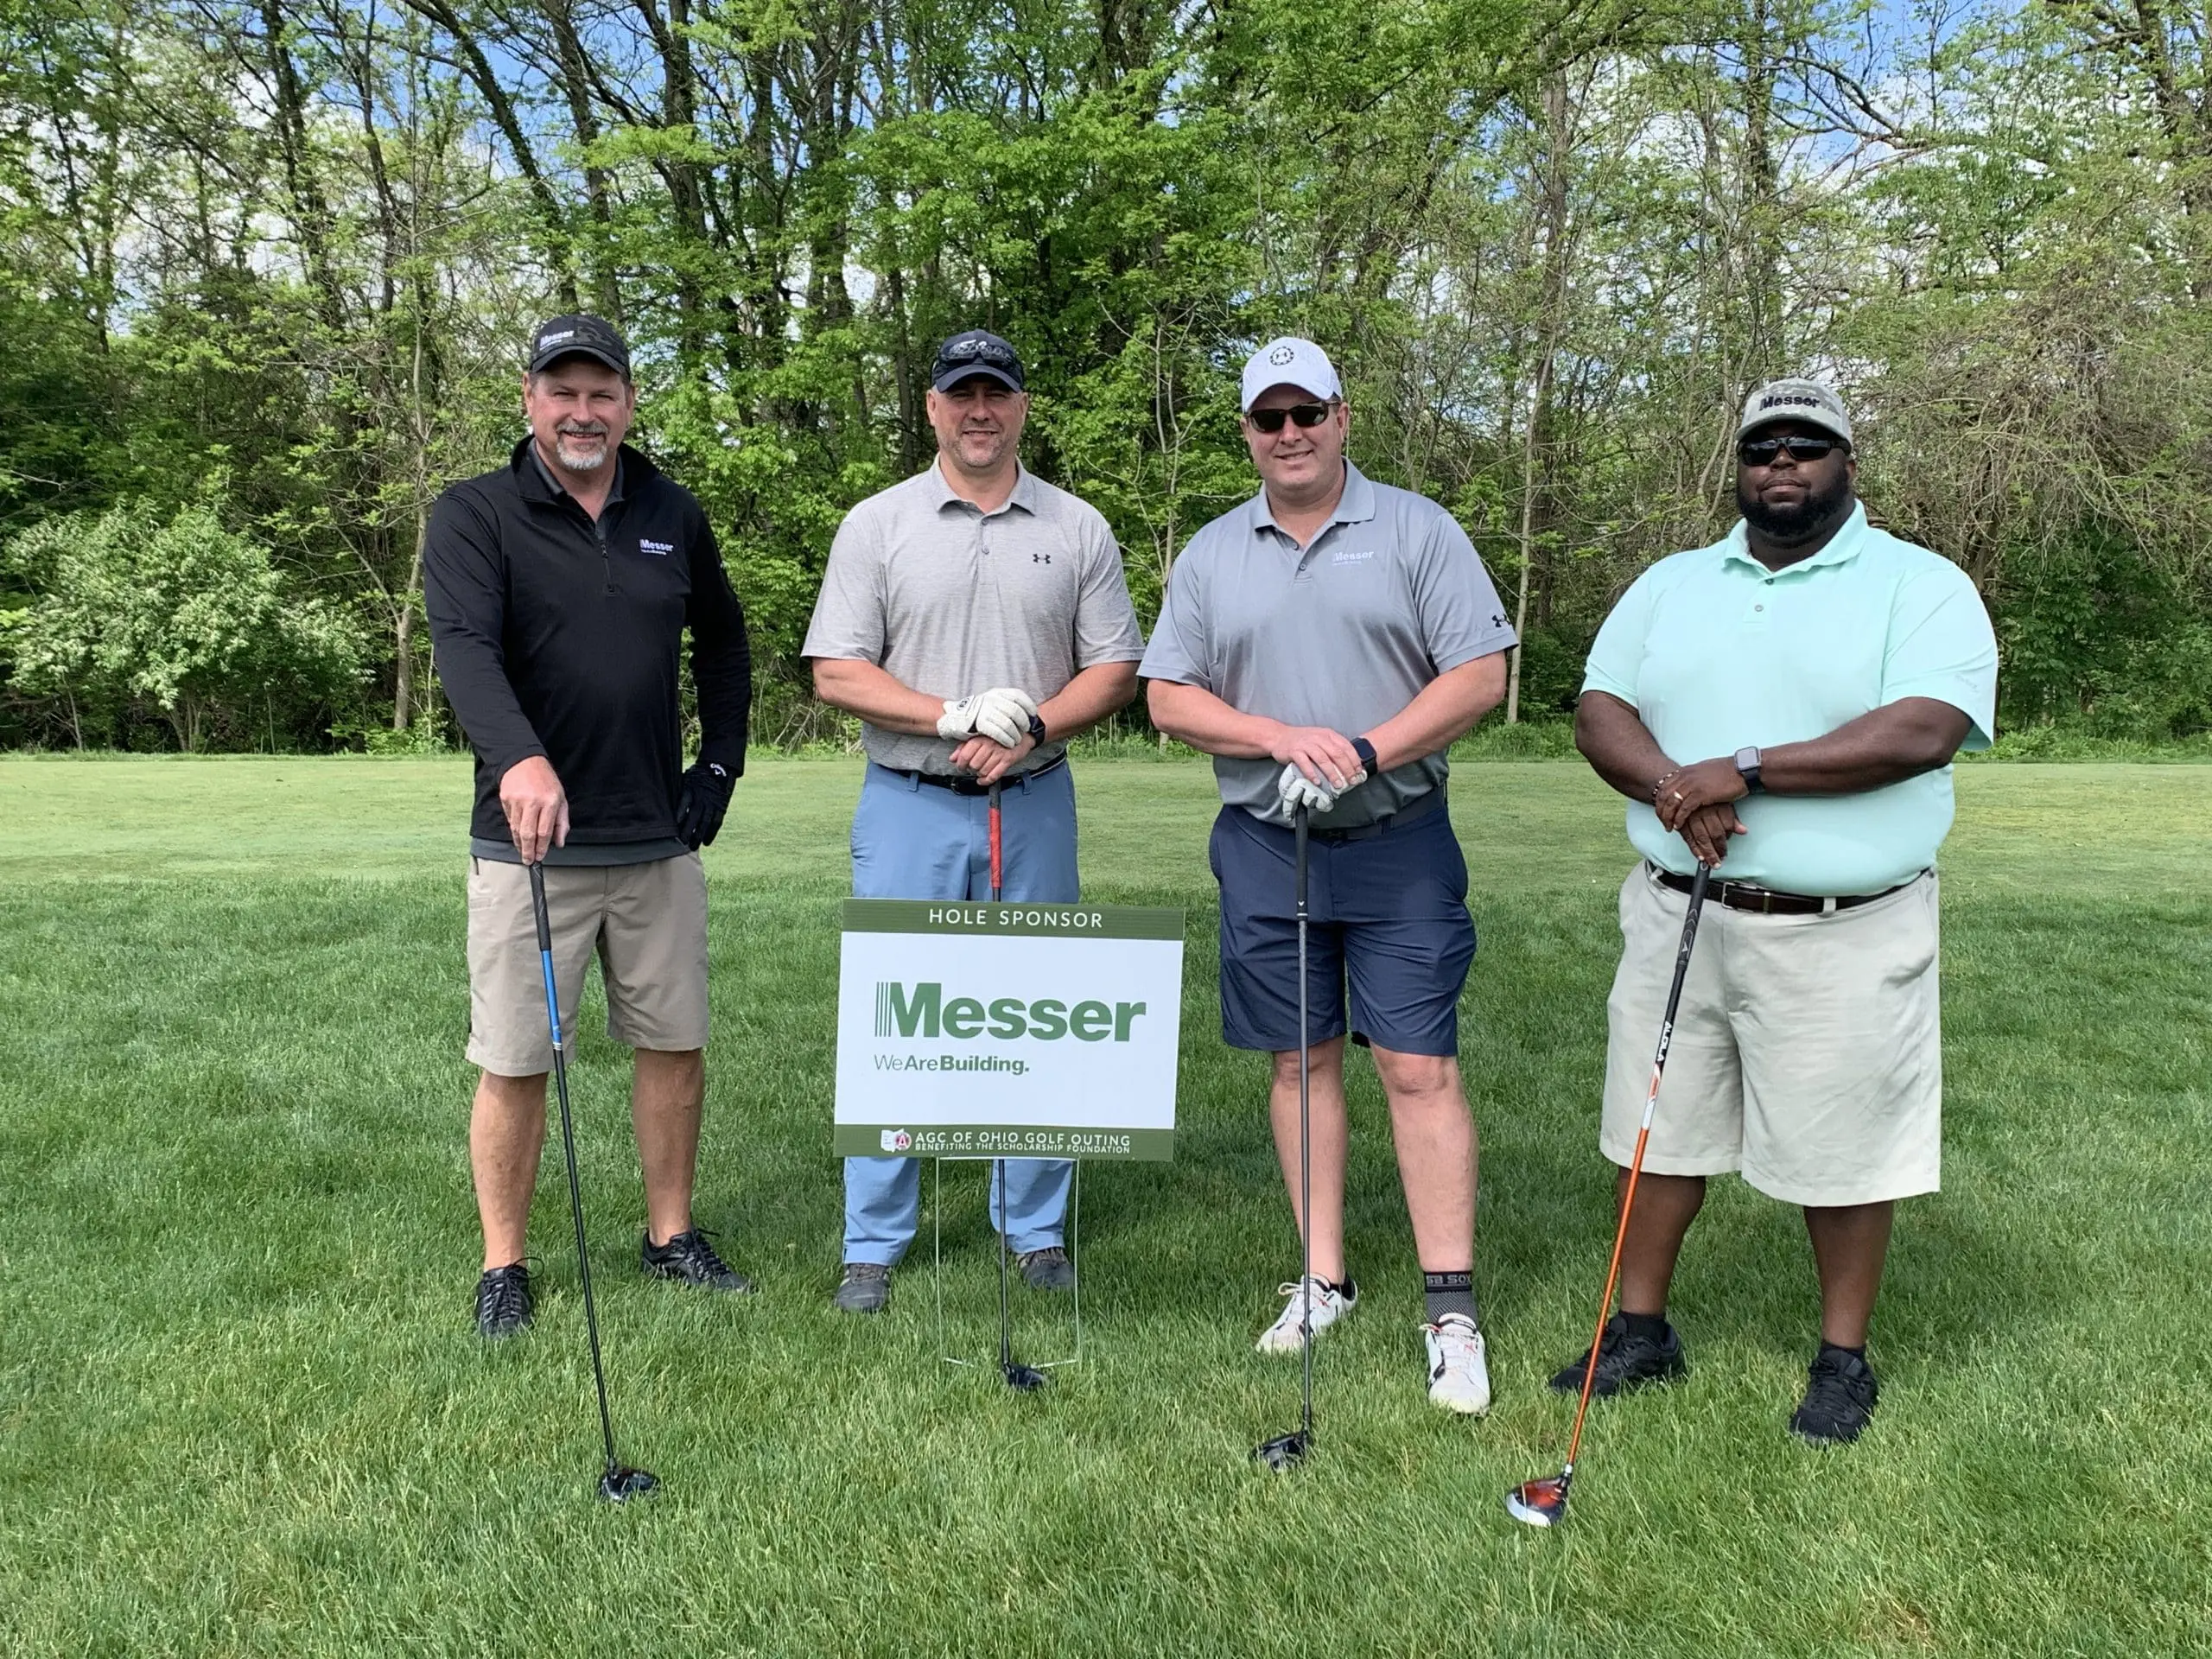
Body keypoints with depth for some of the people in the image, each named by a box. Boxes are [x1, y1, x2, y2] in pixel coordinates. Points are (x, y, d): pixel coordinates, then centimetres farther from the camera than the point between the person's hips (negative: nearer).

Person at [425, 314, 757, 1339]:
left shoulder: (674, 518, 9)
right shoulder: (473, 516, -4)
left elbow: (723, 646, 22)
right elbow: (464, 647, -21)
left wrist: (721, 763, 12)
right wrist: (519, 758, -39)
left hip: (660, 841, 4)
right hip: (528, 843, -4)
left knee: (675, 1043, 10)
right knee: (516, 1062, 2)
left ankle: (672, 1237, 27)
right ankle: (503, 1270, 19)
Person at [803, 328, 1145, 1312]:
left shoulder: (1079, 529, 8)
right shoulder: (877, 525, 4)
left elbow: (1114, 669, 6)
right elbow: (837, 672, -3)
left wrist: (1028, 731, -12)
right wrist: (959, 717, -15)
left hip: (1035, 807, 2)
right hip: (909, 808, -1)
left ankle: (1037, 1232, 21)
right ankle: (874, 1245, 14)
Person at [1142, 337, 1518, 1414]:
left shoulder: (1417, 531, 1)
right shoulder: (1211, 554, 9)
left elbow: (1479, 675, -5)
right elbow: (1170, 698, 4)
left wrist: (1368, 750, -16)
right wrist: (1283, 737, -11)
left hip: (1399, 844, -3)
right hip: (1263, 845, 3)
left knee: (1419, 1068, -5)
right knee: (1301, 1062, 9)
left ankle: (1452, 1311, 2)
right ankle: (1324, 1280, 21)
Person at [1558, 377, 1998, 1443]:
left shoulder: (1922, 586, -3)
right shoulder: (1672, 584, 11)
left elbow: (1927, 729, -19)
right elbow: (1599, 712, 2)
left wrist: (1747, 772, -23)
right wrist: (1671, 787, -18)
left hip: (1844, 931, -4)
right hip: (1677, 914, 4)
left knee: (1843, 1150, 7)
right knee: (1660, 1128, 11)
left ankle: (1844, 1359, 26)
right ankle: (1640, 1332, 27)